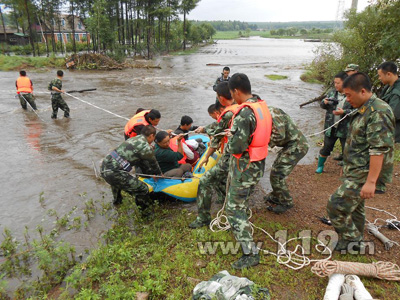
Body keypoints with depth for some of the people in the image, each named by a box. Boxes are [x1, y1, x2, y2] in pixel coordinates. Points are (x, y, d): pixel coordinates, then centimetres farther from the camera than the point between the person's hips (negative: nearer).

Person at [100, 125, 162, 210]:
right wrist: (160, 174, 30)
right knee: (143, 190, -3)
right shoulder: (147, 148, -8)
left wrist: (150, 174, 39)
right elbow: (153, 164, 9)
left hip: (104, 167, 10)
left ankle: (117, 200, 65)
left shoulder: (133, 139, 19)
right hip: (114, 173, -10)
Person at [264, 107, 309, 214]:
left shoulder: (273, 113, -21)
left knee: (277, 175, -8)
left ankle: (286, 203, 8)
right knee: (275, 171, 17)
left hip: (296, 146, -10)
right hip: (291, 145, 10)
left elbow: (279, 135, -29)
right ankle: (276, 197, 33)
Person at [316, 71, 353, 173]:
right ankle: (320, 166, 32)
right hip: (331, 127, 4)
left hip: (345, 129, -4)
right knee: (326, 147, 15)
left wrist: (344, 112, -27)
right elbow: (322, 105, 11)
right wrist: (324, 102, -11)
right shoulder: (332, 93, 3)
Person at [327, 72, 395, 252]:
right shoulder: (363, 110, 12)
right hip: (355, 172, 10)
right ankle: (354, 244, 36)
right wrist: (347, 167, 25)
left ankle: (351, 240, 10)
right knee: (354, 207, 19)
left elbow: (379, 150, -26)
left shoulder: (378, 113, -21)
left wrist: (371, 182, -27)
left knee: (336, 206, -10)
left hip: (364, 175, -10)